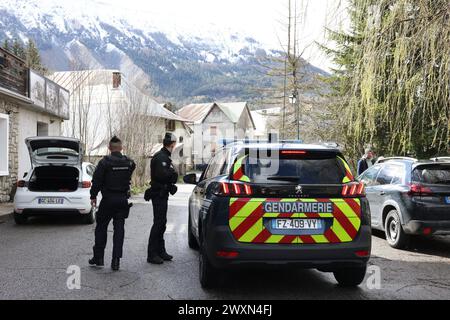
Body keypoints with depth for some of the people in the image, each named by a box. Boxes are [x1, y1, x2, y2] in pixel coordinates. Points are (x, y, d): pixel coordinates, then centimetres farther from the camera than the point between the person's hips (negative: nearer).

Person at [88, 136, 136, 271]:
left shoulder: (105, 162, -11)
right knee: (119, 228, 5)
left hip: (108, 199, -3)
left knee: (101, 227, 12)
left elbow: (97, 180, -9)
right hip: (123, 199, 3)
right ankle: (116, 260, 3)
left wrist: (93, 196, -1)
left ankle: (98, 257, 15)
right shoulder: (129, 163, 2)